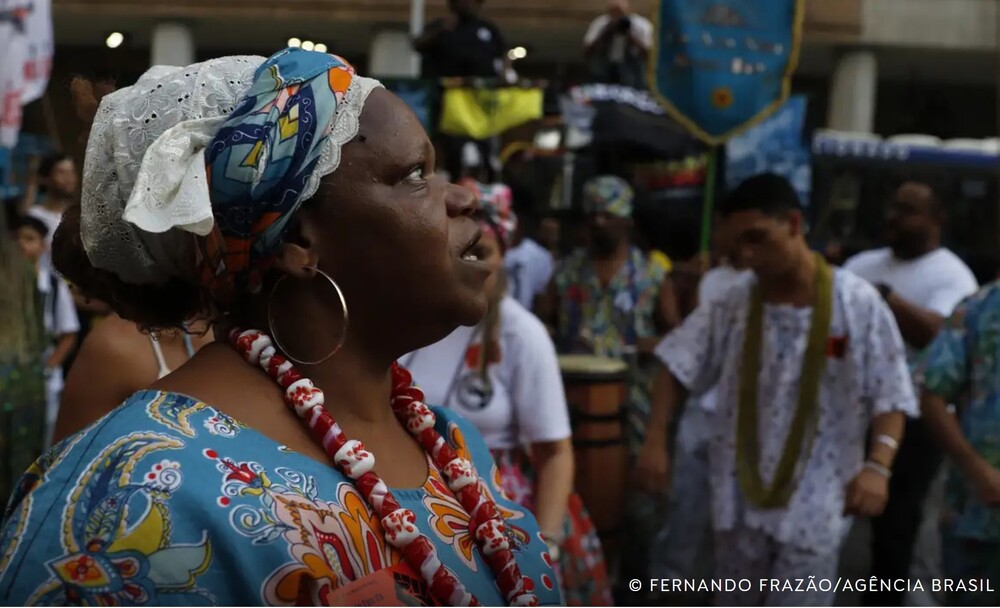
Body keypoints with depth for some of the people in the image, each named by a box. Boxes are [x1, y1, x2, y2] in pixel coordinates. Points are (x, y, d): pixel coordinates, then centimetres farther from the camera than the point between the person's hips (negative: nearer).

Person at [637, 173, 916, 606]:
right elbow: (678, 367, 3)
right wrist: (656, 440, -8)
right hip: (741, 497, 4)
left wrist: (877, 465, -24)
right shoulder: (734, 305, -2)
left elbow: (889, 396, -9)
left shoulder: (858, 303, -10)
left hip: (814, 502, -4)